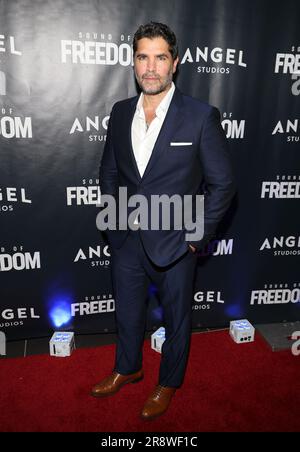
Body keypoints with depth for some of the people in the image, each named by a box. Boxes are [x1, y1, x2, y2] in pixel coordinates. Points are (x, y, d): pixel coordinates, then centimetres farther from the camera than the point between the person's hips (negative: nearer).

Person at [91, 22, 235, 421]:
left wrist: (197, 236, -11)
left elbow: (222, 183, -9)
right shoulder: (120, 112, 2)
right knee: (127, 312, 23)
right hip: (126, 239, 5)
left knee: (176, 319, 16)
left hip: (174, 242, -4)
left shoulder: (202, 117, -13)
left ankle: (169, 383, 43)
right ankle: (127, 369, 51)